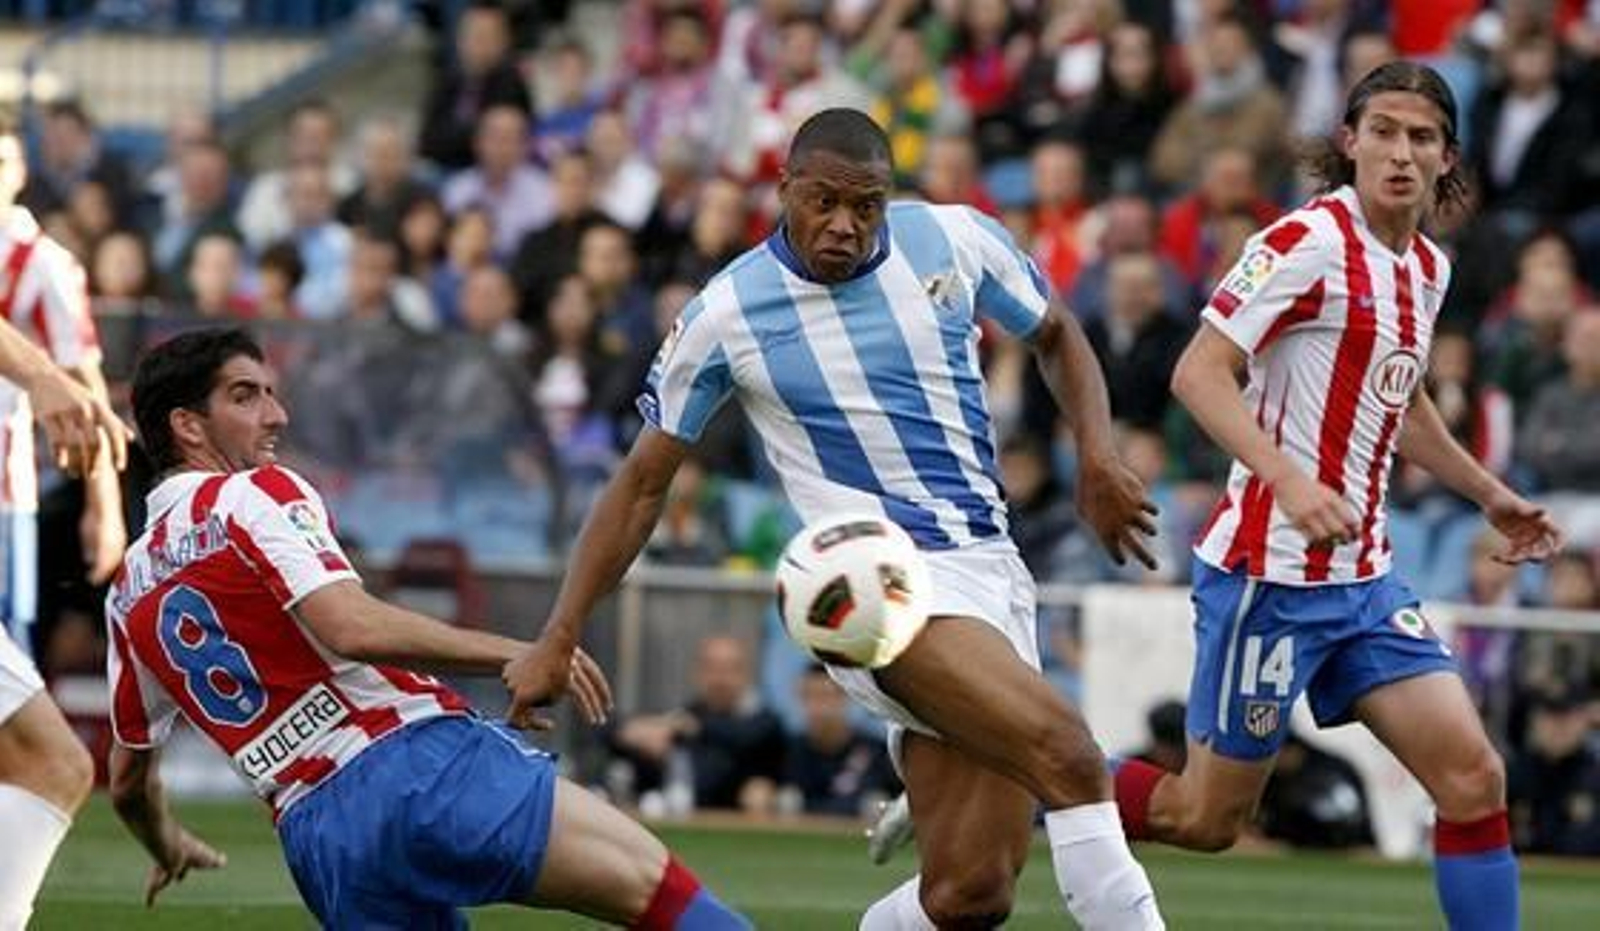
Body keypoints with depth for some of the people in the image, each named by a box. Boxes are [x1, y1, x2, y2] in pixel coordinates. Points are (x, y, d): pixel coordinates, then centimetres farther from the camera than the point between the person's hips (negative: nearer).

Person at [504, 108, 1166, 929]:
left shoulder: (954, 241, 4)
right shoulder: (725, 315, -3)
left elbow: (1056, 336, 22)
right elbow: (643, 482, 7)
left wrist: (1097, 456, 4)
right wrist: (557, 641, 5)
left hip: (990, 571, 5)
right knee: (1069, 757, -28)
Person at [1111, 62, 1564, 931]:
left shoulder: (1428, 270, 11)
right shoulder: (1309, 242, -14)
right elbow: (1199, 373, -22)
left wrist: (1489, 494, 33)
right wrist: (1288, 480, -34)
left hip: (1364, 581, 7)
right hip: (1268, 573, -7)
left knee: (1472, 777, -5)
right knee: (1207, 818, 0)